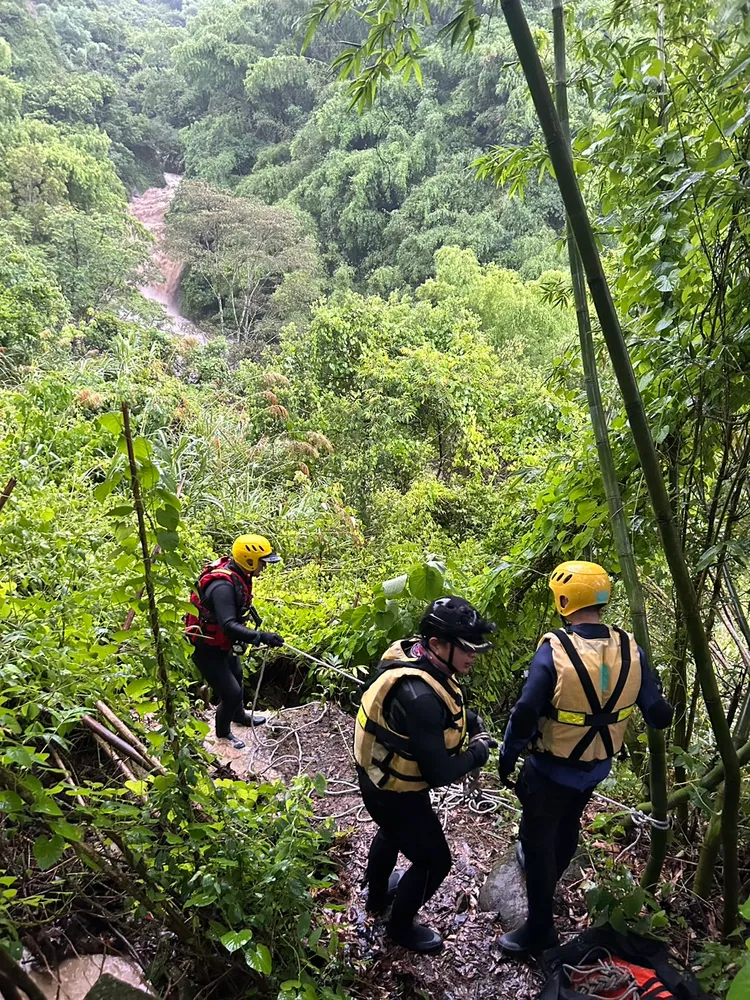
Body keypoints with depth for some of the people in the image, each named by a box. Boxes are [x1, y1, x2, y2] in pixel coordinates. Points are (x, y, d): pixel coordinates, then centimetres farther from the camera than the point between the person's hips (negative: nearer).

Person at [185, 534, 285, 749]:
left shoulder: (239, 575, -7)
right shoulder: (223, 585, -36)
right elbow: (228, 625, -45)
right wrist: (262, 637, -49)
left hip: (224, 642, 10)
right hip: (207, 648, -10)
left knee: (237, 677, 29)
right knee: (231, 693, -2)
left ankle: (239, 715, 56)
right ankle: (223, 731, 27)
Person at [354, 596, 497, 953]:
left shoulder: (411, 655, -13)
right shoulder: (418, 695, -40)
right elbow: (438, 773, -33)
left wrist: (468, 719, -8)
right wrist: (479, 751, -16)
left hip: (380, 776, 9)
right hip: (397, 792, -9)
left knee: (392, 833, 35)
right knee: (434, 861, 14)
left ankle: (377, 894, 60)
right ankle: (400, 926, 37)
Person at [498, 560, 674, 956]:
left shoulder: (554, 650, -27)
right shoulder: (629, 649, -13)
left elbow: (525, 713, -27)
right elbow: (660, 715, -5)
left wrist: (507, 755, -10)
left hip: (552, 769, -6)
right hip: (598, 768, 6)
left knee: (538, 838, 12)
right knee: (568, 824, 29)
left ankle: (540, 929, 24)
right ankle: (546, 879, 55)